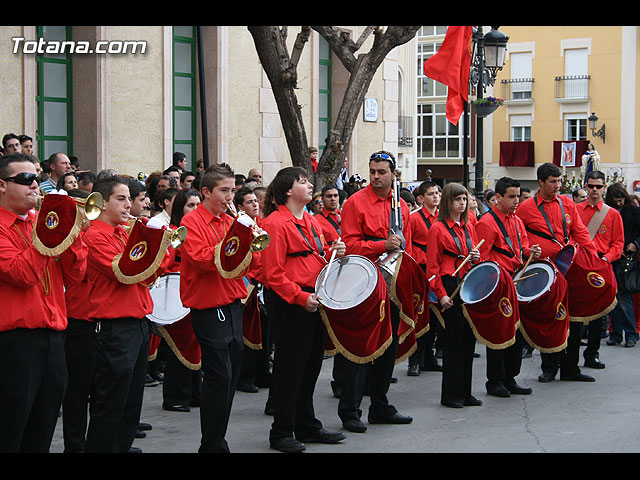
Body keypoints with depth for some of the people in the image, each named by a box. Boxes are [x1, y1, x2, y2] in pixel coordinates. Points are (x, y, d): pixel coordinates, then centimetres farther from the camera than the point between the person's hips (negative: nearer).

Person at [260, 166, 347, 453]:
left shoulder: (310, 221, 15)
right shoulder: (275, 223, -12)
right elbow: (273, 273, -17)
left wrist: (334, 253, 3)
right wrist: (300, 297, -22)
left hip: (314, 301, 9)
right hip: (289, 303, -9)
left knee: (311, 366, 14)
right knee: (290, 368, -2)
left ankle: (308, 428, 25)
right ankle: (281, 433, 8)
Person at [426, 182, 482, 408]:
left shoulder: (469, 228, 15)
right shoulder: (438, 229, -4)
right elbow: (432, 267, -7)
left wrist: (476, 258, 1)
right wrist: (441, 294, -14)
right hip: (450, 287, -6)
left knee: (469, 338, 7)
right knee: (453, 339, -4)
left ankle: (465, 392, 15)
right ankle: (451, 395, 4)